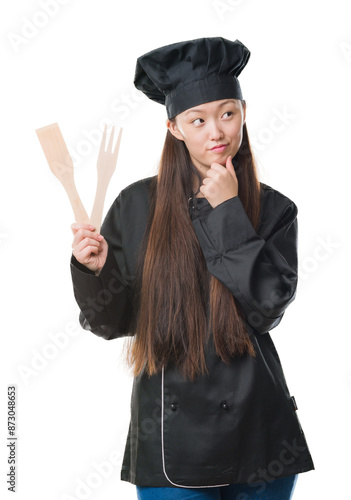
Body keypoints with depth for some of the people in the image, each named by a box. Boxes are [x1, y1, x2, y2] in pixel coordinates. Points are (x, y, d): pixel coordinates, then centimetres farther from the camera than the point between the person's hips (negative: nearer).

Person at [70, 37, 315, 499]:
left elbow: (269, 307, -12)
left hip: (257, 433, 1)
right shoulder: (138, 206, -2)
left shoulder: (274, 210, 1)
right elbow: (113, 323, 1)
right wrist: (95, 269, -18)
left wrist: (228, 214, -13)